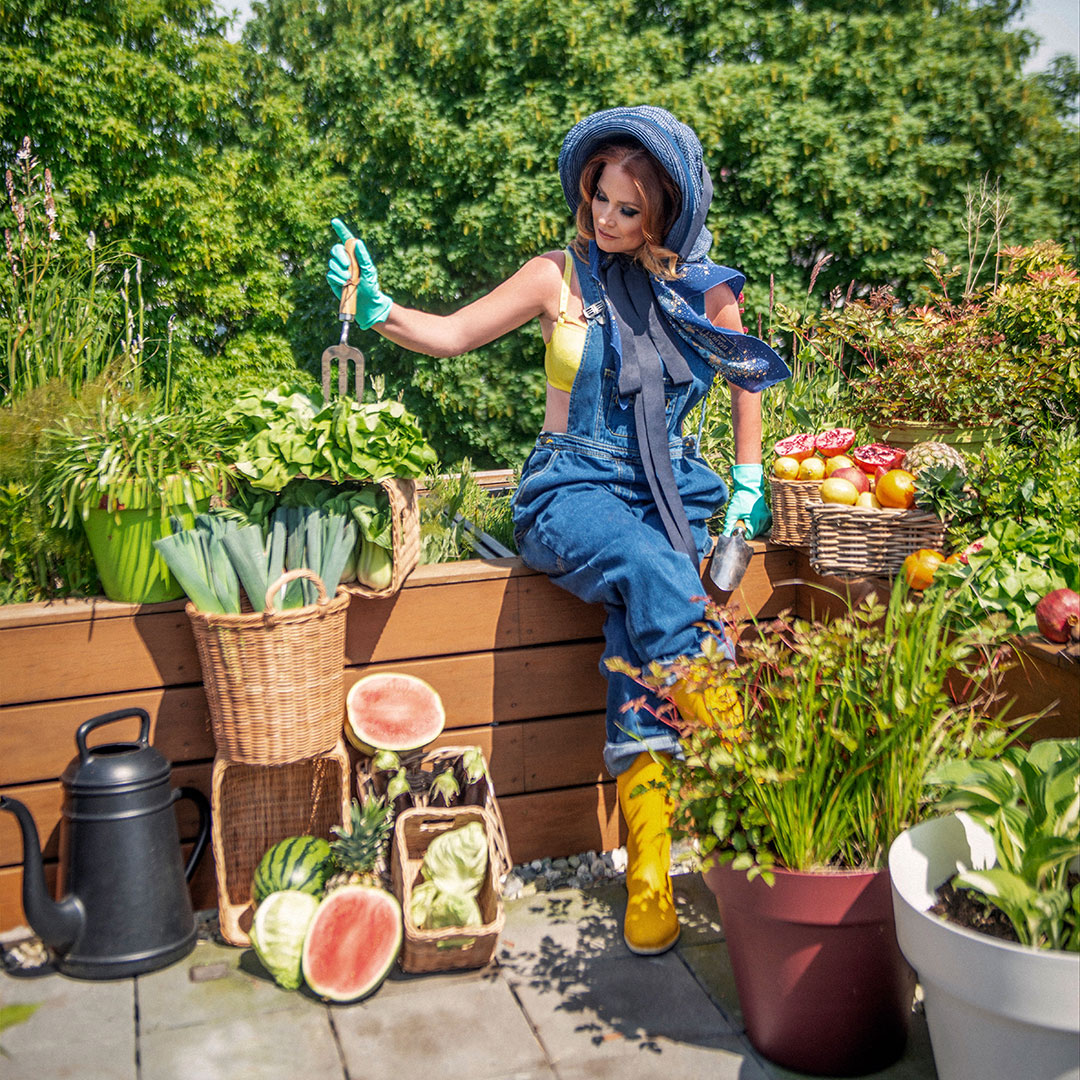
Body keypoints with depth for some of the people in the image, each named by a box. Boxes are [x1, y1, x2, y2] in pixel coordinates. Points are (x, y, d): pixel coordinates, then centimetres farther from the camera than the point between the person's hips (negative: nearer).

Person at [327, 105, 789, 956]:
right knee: (647, 567, -36)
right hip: (574, 488, 0)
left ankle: (647, 835, -32)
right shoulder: (561, 278, 3)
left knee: (639, 606, -31)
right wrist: (376, 308, -20)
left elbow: (747, 379, 21)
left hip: (674, 490, 1)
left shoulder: (704, 291, 7)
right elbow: (450, 334, -1)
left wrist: (748, 488, 13)